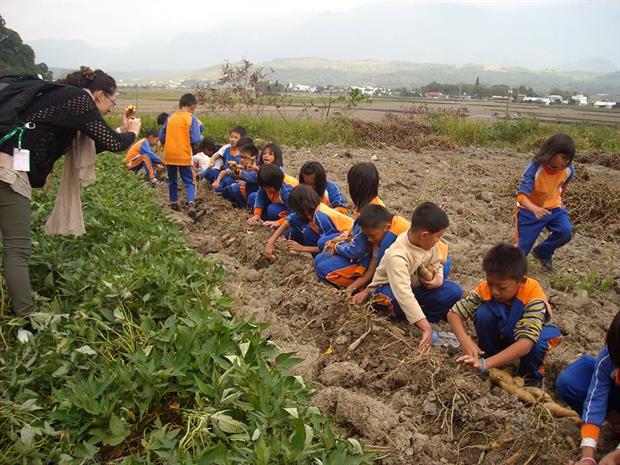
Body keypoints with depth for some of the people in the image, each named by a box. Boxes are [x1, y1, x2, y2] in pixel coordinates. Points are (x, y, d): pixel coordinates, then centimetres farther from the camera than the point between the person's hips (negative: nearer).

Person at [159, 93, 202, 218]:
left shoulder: (170, 117, 5)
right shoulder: (192, 119, -8)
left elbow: (161, 136, 7)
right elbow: (195, 139, -13)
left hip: (169, 155, 4)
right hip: (184, 156, -4)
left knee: (172, 181, 18)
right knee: (189, 182, 1)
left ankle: (173, 203, 25)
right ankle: (190, 203, -17)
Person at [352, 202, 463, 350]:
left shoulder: (427, 242, -16)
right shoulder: (397, 256, -37)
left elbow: (436, 263, 4)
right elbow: (404, 294, -45)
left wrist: (438, 278, -20)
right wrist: (426, 328, -49)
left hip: (416, 285, 7)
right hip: (389, 288, -7)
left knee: (455, 291, -11)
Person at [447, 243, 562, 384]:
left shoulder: (533, 296, -35)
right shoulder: (485, 289, -26)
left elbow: (526, 342, -46)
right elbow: (453, 313, -22)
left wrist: (486, 363, -56)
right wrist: (465, 341, -42)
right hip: (500, 334, 2)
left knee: (537, 340, -36)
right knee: (483, 313, -28)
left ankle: (531, 375, -5)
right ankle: (489, 353, -4)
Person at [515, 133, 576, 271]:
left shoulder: (569, 169, -15)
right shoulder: (534, 168, -29)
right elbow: (521, 195, -34)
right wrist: (534, 208, -52)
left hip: (553, 207, 4)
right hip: (530, 209, -4)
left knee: (566, 231, -19)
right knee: (522, 246, -4)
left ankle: (543, 252, 8)